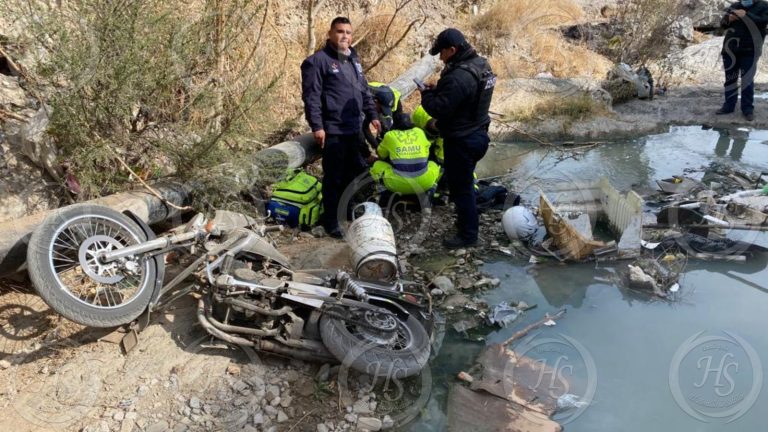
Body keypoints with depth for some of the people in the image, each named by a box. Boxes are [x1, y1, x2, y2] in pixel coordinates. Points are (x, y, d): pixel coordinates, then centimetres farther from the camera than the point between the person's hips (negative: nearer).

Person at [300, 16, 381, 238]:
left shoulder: (354, 59, 18)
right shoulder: (318, 61, -8)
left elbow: (365, 90, 25)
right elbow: (311, 96, -14)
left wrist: (372, 115, 20)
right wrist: (317, 126, -19)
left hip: (354, 129, 8)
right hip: (333, 131, -8)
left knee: (354, 174, 15)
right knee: (334, 179, -2)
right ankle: (332, 222, 8)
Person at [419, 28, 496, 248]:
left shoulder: (459, 76, -27)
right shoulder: (481, 64, 6)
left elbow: (439, 109, -26)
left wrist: (426, 94, -8)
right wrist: (437, 90, 4)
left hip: (461, 141, -10)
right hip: (477, 133, 10)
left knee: (461, 187, 2)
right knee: (465, 183, 23)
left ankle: (467, 234, 13)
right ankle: (466, 221, 39)